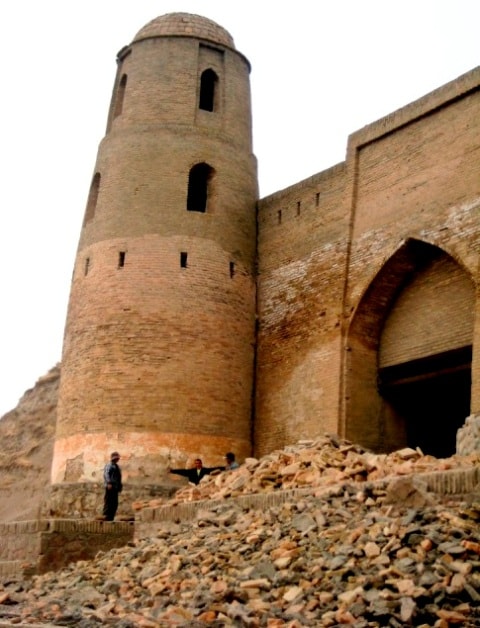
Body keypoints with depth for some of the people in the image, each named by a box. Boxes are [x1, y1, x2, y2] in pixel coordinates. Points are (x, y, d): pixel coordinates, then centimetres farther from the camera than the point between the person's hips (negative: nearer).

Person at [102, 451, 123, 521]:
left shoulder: (117, 467, 24)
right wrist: (109, 483, -26)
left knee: (115, 503, 6)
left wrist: (120, 486, 21)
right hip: (110, 487, -9)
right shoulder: (109, 465, -3)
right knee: (108, 502, -11)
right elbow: (106, 474, -16)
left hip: (115, 487, 9)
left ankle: (111, 517, 9)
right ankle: (106, 516, -10)